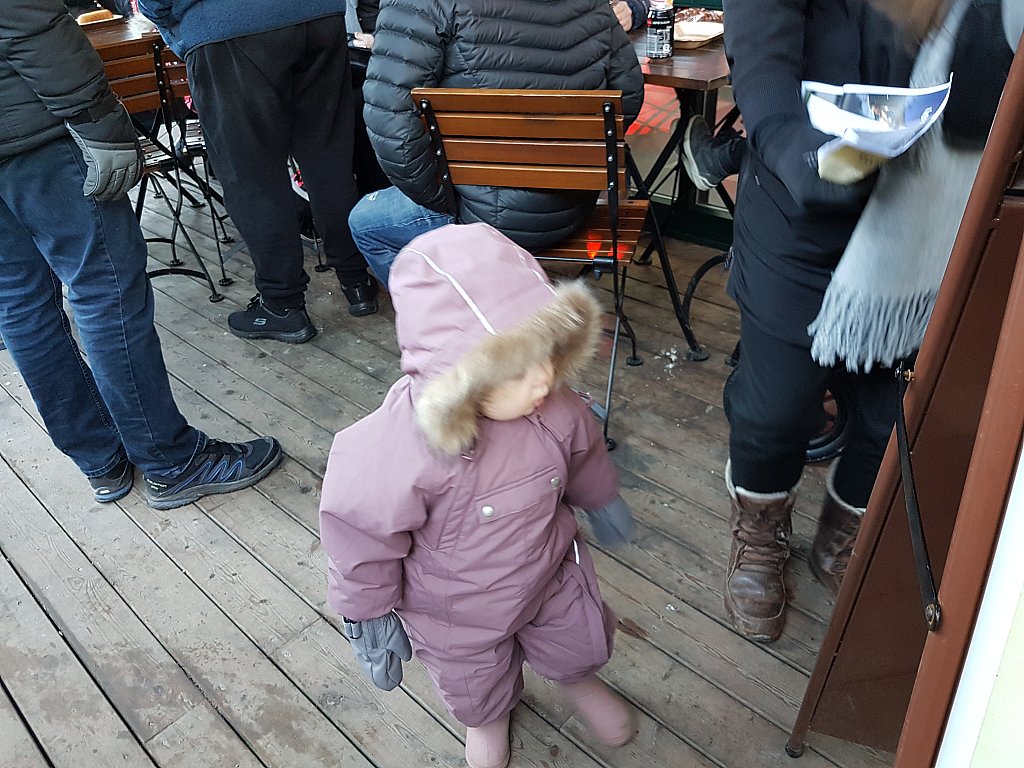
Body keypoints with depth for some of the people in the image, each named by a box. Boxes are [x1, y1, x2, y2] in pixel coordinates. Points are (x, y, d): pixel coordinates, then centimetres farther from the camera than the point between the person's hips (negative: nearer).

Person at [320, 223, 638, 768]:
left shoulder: (554, 406, -27)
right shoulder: (392, 451, -42)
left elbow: (583, 456, -3)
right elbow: (363, 539, -24)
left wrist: (601, 501, 16)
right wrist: (370, 618, -10)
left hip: (552, 578, 3)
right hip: (456, 614, -2)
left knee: (579, 642, 31)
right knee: (476, 685, 28)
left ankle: (578, 681, 68)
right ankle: (489, 719, 66)